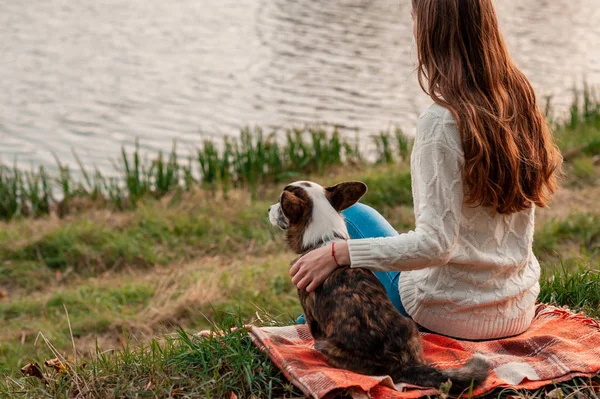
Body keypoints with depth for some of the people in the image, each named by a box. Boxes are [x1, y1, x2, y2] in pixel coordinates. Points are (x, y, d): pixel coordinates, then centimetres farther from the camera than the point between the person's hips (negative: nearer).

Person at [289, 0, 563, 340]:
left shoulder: (441, 122, -25)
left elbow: (435, 243, -27)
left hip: (455, 313, -7)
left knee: (350, 215, 18)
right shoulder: (519, 104, -4)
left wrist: (338, 253, -23)